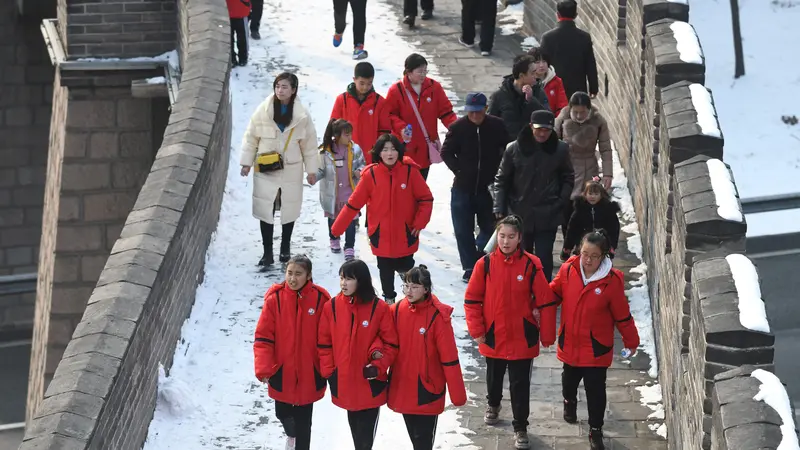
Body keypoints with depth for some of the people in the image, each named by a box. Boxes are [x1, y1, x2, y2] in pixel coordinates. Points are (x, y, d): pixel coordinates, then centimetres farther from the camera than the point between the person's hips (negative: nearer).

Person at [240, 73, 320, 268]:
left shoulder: (302, 116, -5)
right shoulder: (263, 111, -7)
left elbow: (309, 144, 3)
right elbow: (251, 137, 0)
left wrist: (312, 170, 5)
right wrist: (247, 162, -2)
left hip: (291, 170, 1)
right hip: (266, 170, -1)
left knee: (289, 210, 11)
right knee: (265, 211, -2)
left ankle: (285, 247, 30)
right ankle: (267, 253, 6)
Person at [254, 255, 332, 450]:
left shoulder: (321, 299, -11)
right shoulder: (275, 299, -11)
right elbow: (263, 337, -10)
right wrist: (263, 369, -18)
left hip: (308, 374, -1)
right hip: (281, 372, 1)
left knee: (303, 420, 8)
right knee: (282, 412, 20)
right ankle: (291, 434, 53)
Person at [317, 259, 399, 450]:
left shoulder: (379, 308, -10)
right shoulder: (331, 307, -3)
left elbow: (391, 343, -5)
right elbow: (324, 343, 3)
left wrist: (378, 367, -15)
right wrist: (329, 373, -2)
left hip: (370, 382, -3)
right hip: (343, 382, 3)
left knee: (366, 432, -1)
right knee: (355, 425, 18)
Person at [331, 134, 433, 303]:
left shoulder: (410, 171, -10)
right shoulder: (371, 175, -10)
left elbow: (426, 199, -2)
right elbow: (354, 203, -5)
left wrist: (419, 222, -10)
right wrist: (337, 228, -3)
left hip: (405, 235, 0)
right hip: (381, 236, 0)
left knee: (405, 267, 10)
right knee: (386, 269, 12)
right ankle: (389, 299, 31)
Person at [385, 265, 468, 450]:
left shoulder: (438, 316, -16)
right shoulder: (397, 310, -3)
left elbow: (449, 358, -13)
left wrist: (457, 394, -10)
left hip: (427, 390, -5)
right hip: (402, 388, 5)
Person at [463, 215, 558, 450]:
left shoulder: (531, 265, -13)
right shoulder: (485, 264, -10)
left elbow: (546, 302, -7)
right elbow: (472, 299, -3)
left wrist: (547, 335, -6)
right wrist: (476, 330, -7)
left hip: (522, 339, -2)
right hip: (493, 337, 2)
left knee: (520, 385, 2)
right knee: (494, 377, 24)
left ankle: (520, 427, 16)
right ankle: (493, 405, 52)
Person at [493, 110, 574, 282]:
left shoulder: (560, 150, -3)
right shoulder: (514, 149, -6)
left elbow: (568, 178, 11)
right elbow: (501, 180, 1)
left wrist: (561, 201, -1)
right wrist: (499, 209, -5)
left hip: (547, 216, -1)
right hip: (520, 214, 1)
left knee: (544, 259, -4)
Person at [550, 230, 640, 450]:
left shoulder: (612, 281, -19)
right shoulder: (568, 270, -13)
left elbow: (622, 315, -8)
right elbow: (553, 292, 5)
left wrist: (631, 341, 2)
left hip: (596, 347, -3)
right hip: (570, 343, 3)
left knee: (595, 390, 2)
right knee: (569, 379, 27)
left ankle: (595, 430, 19)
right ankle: (569, 401, 60)